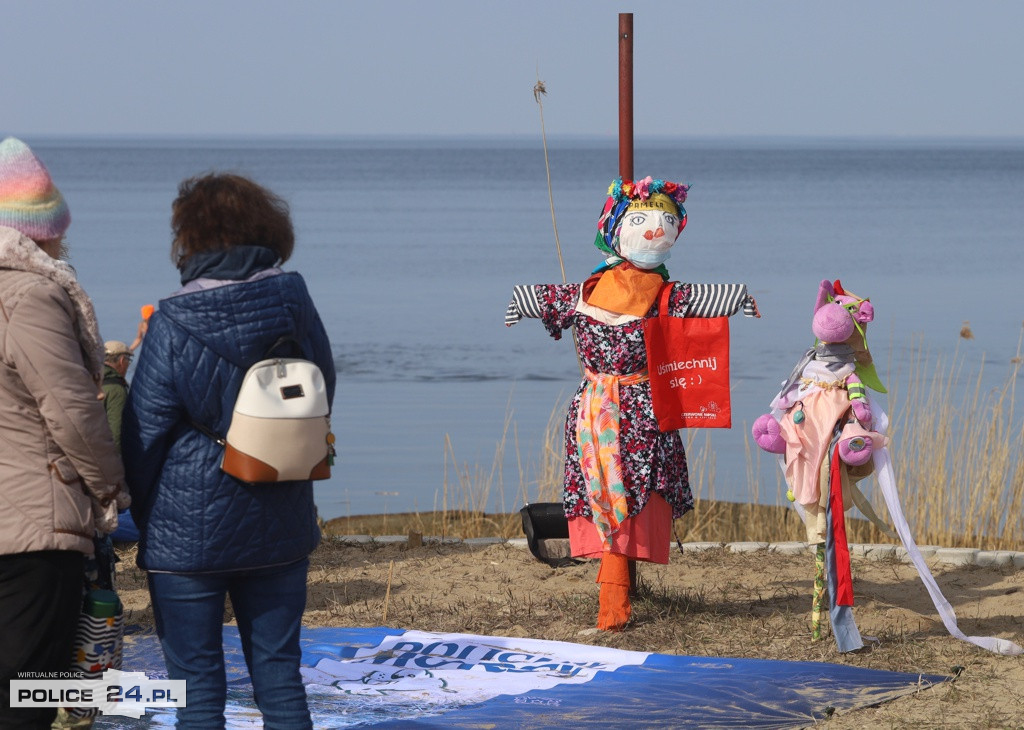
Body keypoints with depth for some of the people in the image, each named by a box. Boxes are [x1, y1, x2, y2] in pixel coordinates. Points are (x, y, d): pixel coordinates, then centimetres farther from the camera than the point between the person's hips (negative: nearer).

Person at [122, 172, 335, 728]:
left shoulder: (174, 326, -14)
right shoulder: (293, 302, -2)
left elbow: (145, 431, -7)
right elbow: (321, 396, 10)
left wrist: (143, 513, 8)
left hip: (189, 529, -4)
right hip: (279, 527, 4)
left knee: (196, 682, 2)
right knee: (278, 670, 11)